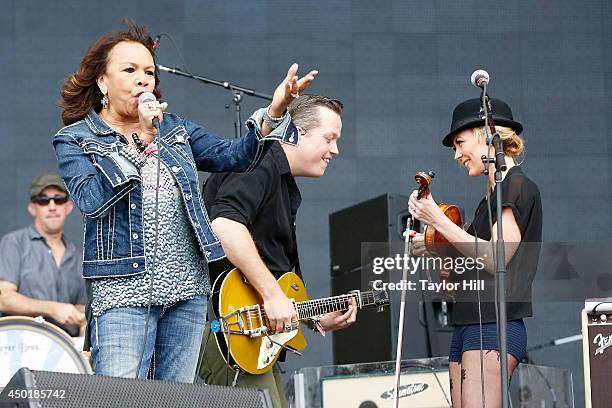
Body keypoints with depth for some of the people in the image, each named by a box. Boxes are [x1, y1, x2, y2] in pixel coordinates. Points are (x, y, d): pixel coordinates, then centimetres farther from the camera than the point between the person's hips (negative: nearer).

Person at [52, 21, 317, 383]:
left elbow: (234, 156, 6)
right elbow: (91, 200, -15)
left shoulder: (175, 129, 16)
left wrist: (274, 112, -11)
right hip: (124, 289, -5)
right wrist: (142, 141, -16)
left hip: (187, 287, 5)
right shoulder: (74, 140, 2)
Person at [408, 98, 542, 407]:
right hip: (467, 328, 9)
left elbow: (495, 259, -16)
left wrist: (438, 221, -13)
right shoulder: (492, 197, 22)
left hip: (494, 327, -9)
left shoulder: (518, 187, -5)